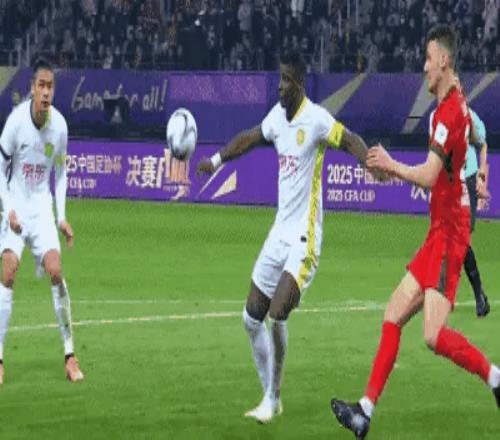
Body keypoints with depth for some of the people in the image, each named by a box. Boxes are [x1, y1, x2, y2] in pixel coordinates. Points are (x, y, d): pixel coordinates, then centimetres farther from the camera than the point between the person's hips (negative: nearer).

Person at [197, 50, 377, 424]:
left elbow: (350, 140, -25)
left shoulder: (316, 119, -15)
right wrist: (217, 160, 33)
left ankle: (275, 397, -4)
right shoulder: (277, 116, 8)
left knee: (278, 314, -20)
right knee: (252, 316, 8)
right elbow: (250, 139, 25)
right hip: (279, 233, 8)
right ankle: (270, 397, 20)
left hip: (304, 237, -8)